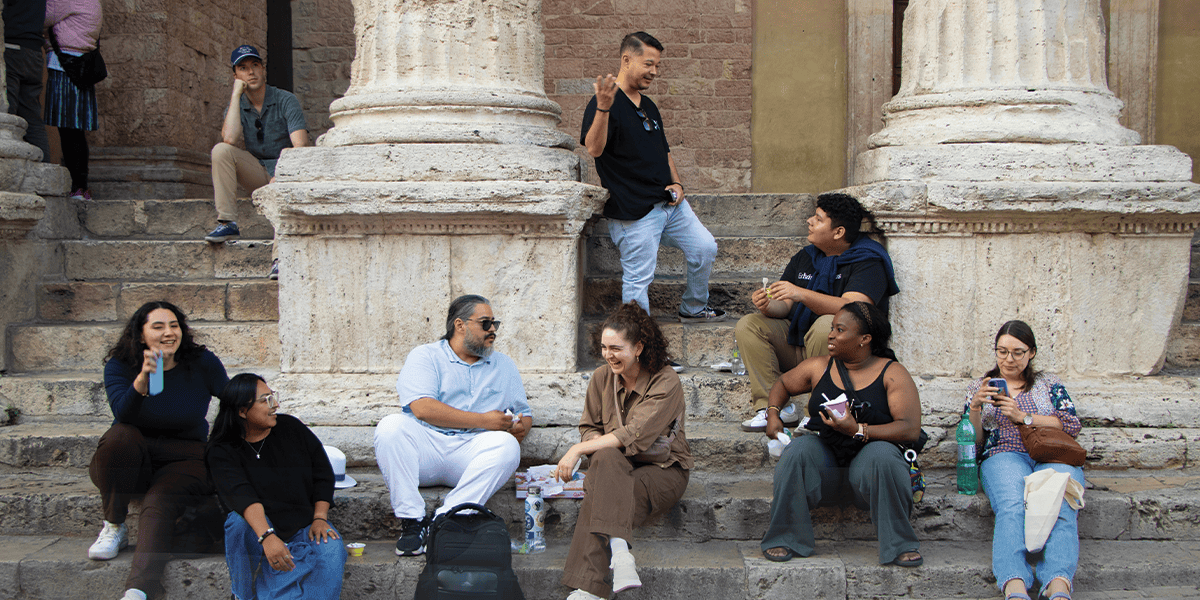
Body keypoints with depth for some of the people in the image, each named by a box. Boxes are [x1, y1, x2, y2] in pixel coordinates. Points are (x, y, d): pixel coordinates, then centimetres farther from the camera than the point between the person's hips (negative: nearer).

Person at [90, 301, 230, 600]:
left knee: (160, 502, -32)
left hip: (183, 459, -1)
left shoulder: (203, 363, -3)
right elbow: (124, 414, -24)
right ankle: (114, 528, -17)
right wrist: (142, 378, -41)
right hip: (130, 463, 1)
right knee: (121, 436, -33)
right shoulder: (120, 366, -5)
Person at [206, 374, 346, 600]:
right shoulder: (222, 452, -8)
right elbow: (240, 494, -26)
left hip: (305, 524, 2)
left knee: (331, 550, -28)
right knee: (241, 522, -35)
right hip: (259, 527, -2)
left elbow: (323, 473, 8)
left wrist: (319, 518, -6)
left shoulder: (291, 427, 3)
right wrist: (267, 537, -43)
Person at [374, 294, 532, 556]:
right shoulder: (425, 356, 7)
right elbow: (422, 408, -10)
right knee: (391, 426, -31)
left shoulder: (504, 366, 23)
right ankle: (411, 520, -25)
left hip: (472, 451, 2)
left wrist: (520, 427, -3)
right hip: (426, 449, -2)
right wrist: (482, 421, -11)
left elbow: (524, 414, 24)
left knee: (507, 445, -29)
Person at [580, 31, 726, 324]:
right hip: (634, 212, -8)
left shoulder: (648, 106, 17)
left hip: (670, 203, 8)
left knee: (705, 248, 11)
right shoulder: (604, 104, -11)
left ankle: (693, 308, 32)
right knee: (638, 279, -6)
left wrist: (676, 183, 8)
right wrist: (603, 107, -42)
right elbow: (594, 148, -28)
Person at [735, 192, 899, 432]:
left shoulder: (868, 260, -11)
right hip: (796, 344, 7)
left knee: (828, 324, -36)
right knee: (748, 325, -8)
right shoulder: (804, 258, 11)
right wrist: (768, 306, -20)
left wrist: (802, 294, -37)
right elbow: (785, 307, 5)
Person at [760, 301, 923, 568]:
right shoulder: (819, 367, 10)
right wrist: (772, 413, 8)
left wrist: (858, 431, -22)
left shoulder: (892, 373, -2)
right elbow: (783, 383, 29)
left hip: (868, 467, -2)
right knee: (799, 449, -29)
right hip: (825, 466, 3)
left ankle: (899, 545, -21)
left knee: (881, 454, -35)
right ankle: (784, 539, -19)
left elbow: (911, 430, -12)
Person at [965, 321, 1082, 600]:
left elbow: (1072, 425, 9)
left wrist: (1023, 417, -2)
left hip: (1053, 456, 1)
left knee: (1060, 507, -36)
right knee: (1012, 506, -38)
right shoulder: (979, 387, 25)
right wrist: (975, 407, -3)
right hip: (1004, 455, -1)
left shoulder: (1049, 384, 25)